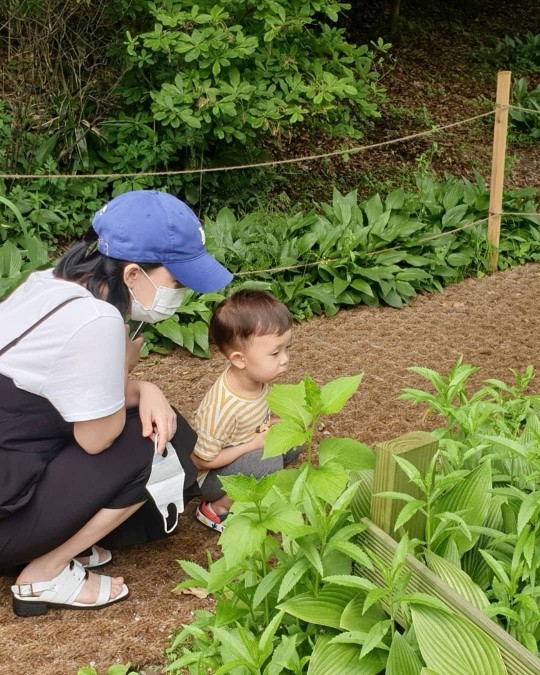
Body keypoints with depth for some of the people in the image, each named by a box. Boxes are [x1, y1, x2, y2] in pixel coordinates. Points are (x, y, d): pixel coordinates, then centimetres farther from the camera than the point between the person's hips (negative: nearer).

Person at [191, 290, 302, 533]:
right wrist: (254, 444, -24)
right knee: (268, 461, -28)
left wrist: (274, 423, -11)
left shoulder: (256, 378, -13)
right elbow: (203, 460, -26)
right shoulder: (223, 408, -36)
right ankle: (217, 508, -10)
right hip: (208, 475, -8)